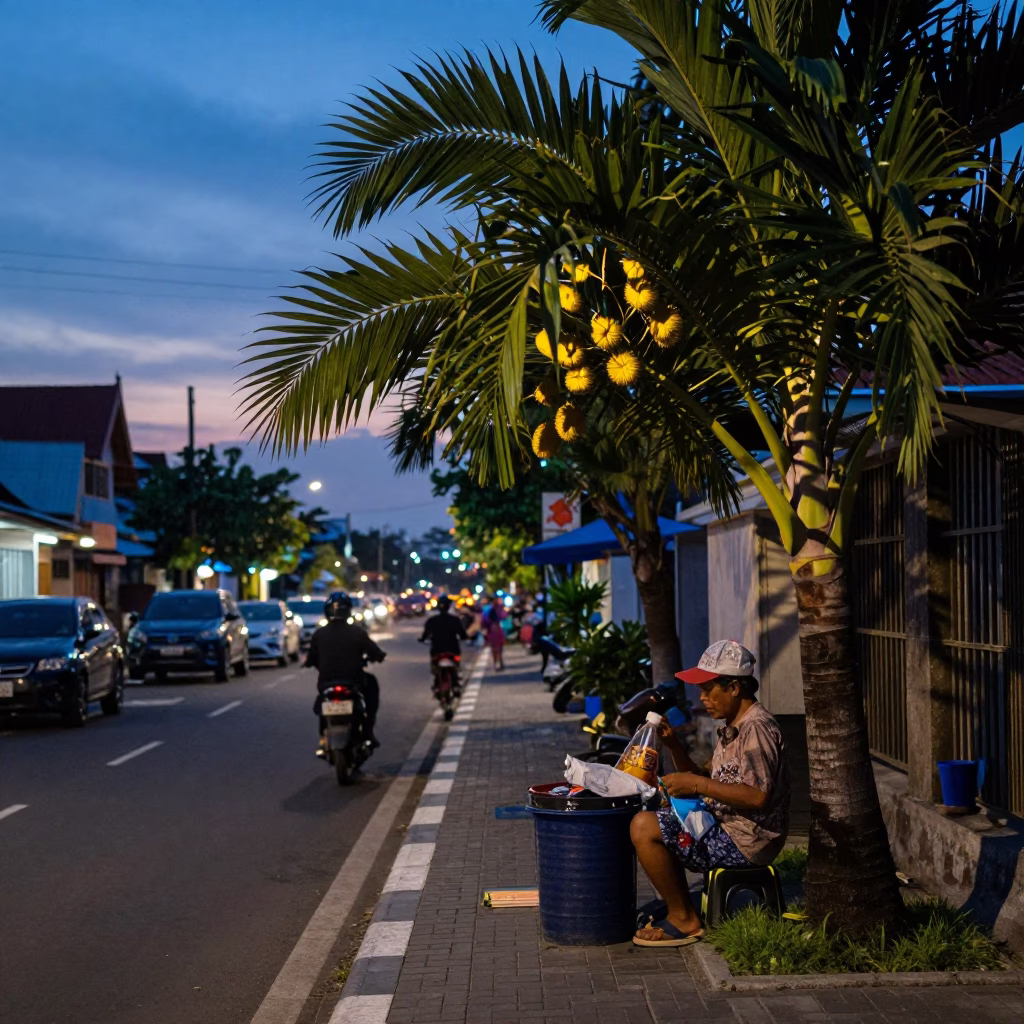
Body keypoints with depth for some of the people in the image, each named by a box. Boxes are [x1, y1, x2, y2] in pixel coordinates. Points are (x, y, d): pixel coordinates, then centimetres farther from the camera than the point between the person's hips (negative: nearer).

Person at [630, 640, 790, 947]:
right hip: (726, 827, 11)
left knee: (644, 828, -16)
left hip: (745, 841, -11)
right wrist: (674, 746, 4)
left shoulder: (757, 728, -17)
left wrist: (698, 784, -22)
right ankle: (681, 911, 18)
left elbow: (758, 796, -27)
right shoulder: (732, 729, 15)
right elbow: (705, 784, 18)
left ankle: (684, 920, -5)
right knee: (651, 823, 23)